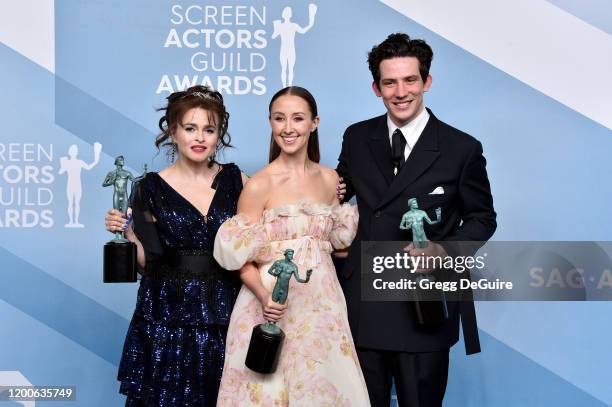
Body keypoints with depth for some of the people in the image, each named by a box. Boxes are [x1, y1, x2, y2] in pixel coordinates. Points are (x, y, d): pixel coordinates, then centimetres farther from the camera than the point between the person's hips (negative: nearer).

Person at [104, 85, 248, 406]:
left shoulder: (235, 180, 2)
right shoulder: (151, 188, -2)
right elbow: (147, 262, 0)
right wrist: (126, 232, -17)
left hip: (224, 316, 2)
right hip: (168, 317, -1)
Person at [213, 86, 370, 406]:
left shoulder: (329, 179, 5)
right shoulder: (259, 185, -9)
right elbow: (243, 261, -9)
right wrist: (265, 296, -24)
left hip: (323, 303, 4)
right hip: (273, 306, -4)